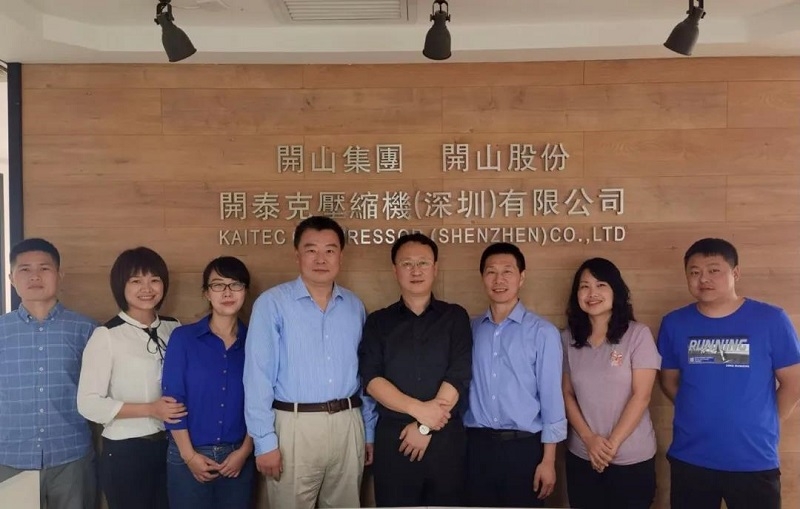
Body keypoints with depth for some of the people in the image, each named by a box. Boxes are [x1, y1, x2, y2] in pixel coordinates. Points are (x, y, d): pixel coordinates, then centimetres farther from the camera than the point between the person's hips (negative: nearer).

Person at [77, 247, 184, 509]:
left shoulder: (174, 328, 2)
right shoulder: (106, 335, -11)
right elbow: (89, 404, -14)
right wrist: (150, 409, -19)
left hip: (172, 445, 4)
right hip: (125, 450, -4)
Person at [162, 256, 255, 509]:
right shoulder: (183, 338, -4)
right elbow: (172, 399, -6)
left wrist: (245, 451, -5)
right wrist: (189, 455, -9)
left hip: (238, 457, 2)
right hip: (189, 456, -1)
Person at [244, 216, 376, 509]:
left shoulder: (355, 306, 8)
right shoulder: (272, 304, -6)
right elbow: (258, 376, -8)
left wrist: (369, 430, 12)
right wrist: (264, 441, -10)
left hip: (348, 426, 4)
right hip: (295, 426, -4)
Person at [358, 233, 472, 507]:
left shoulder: (455, 317, 4)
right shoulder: (378, 322, 6)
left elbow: (458, 376, -7)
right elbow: (371, 377, -5)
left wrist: (425, 427, -12)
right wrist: (417, 409, -17)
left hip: (445, 437, 0)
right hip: (392, 436, 1)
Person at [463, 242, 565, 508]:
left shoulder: (542, 331, -6)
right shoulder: (470, 329, 4)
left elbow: (551, 397, -6)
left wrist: (548, 459, -7)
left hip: (524, 445, -3)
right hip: (478, 445, 3)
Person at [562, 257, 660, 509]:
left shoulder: (638, 334, -8)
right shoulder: (569, 338, 1)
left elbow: (641, 396, -11)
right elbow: (567, 394, 3)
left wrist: (612, 443, -12)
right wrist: (588, 439, -9)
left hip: (631, 458, -3)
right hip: (581, 457, 3)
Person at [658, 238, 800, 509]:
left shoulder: (771, 319, -7)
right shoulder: (674, 324, -1)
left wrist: (763, 425, 3)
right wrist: (701, 414, 4)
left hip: (754, 462, -2)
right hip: (689, 459, 2)